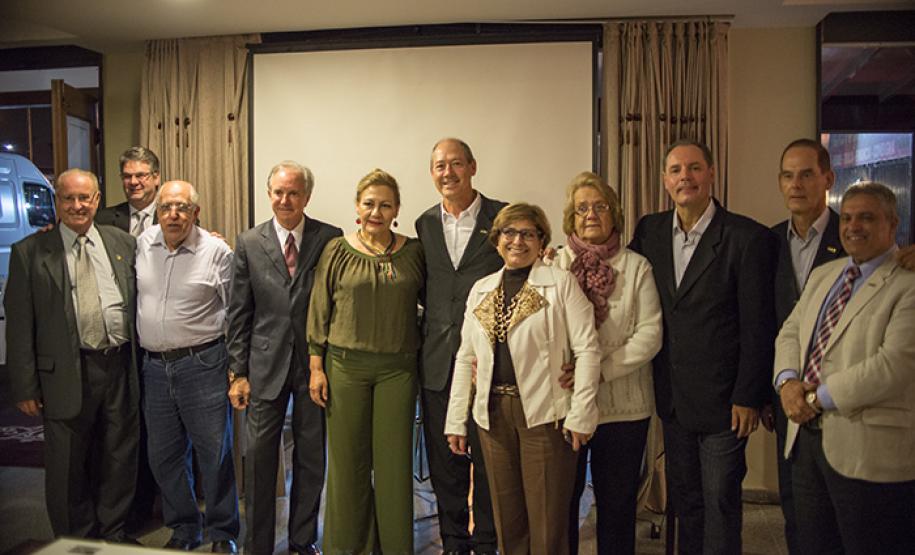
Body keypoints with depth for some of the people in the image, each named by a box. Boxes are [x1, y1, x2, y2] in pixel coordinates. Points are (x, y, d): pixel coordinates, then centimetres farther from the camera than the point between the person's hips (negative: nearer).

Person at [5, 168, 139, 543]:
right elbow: (19, 324, -3)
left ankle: (113, 531, 34)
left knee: (119, 460, 15)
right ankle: (75, 540, 31)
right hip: (67, 374, -2)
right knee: (67, 468, 11)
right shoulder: (30, 252, -2)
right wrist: (25, 386, -6)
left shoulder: (123, 243, 6)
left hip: (120, 368, 3)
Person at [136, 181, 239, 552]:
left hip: (202, 365, -4)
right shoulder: (142, 244, 4)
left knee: (214, 453, 4)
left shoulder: (217, 252, -8)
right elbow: (132, 293, 20)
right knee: (164, 455, 14)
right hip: (154, 366, 5)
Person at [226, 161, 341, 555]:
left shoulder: (330, 238, -2)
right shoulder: (249, 243, 2)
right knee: (259, 457, 5)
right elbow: (239, 313, 3)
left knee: (311, 456, 11)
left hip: (315, 362, 0)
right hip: (266, 363, 1)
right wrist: (238, 372, 0)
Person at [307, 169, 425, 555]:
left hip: (398, 367, 1)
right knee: (347, 461, 8)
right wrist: (316, 367, 1)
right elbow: (319, 312, 3)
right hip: (345, 364, 0)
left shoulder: (414, 252, 3)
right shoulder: (337, 251, 1)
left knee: (394, 463, 6)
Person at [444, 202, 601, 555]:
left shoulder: (561, 283, -2)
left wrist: (580, 415, -12)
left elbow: (587, 349, -6)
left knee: (547, 517, 4)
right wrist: (456, 419, 9)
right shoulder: (481, 289, 11)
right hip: (493, 413, 4)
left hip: (545, 413, -4)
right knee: (506, 515, 13)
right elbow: (465, 357, 12)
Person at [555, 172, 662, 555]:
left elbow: (649, 333, -6)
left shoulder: (636, 267, 2)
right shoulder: (553, 265, 4)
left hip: (622, 406, 0)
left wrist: (600, 369, -16)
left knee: (617, 502, 12)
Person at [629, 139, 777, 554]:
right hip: (673, 398, 5)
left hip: (722, 400, -5)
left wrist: (748, 398, -10)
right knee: (683, 500, 18)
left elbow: (758, 328, -11)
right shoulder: (649, 230, 4)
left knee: (720, 502, 8)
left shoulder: (748, 237, -11)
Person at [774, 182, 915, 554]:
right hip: (807, 436, 7)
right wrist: (788, 381, -7)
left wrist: (822, 396, -17)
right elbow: (790, 332, 13)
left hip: (869, 450, -7)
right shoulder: (822, 275, 15)